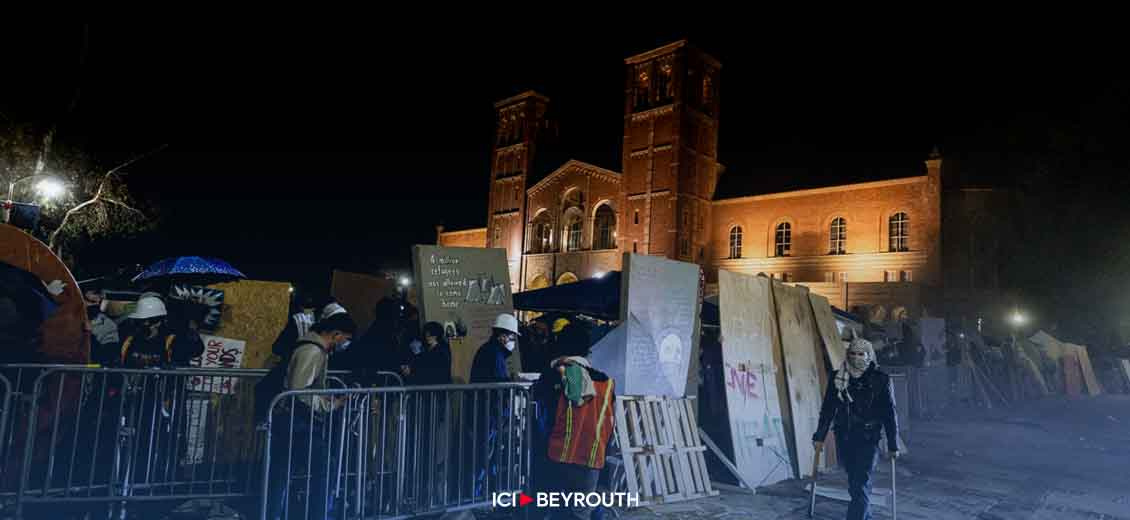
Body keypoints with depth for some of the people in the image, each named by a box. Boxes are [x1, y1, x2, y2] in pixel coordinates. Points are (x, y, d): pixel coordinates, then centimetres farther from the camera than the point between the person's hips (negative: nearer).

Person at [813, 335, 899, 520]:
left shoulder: (881, 380, -6)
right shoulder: (837, 378, 2)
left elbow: (890, 414, -2)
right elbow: (828, 409, 6)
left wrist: (893, 445, -2)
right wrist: (819, 436, 5)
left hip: (868, 440, -3)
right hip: (844, 438, 4)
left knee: (861, 486, -8)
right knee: (854, 484, 15)